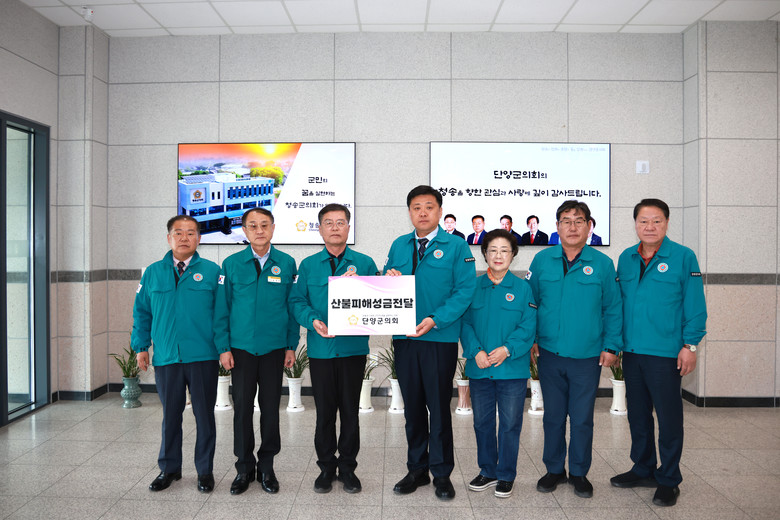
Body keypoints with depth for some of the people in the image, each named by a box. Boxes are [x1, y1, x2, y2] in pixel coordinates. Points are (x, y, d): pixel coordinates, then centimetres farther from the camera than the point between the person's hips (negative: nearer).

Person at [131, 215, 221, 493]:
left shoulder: (212, 271, 1)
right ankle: (169, 468, 30)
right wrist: (141, 347, 8)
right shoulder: (153, 273, 8)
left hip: (203, 356, -2)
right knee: (170, 415, 13)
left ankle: (205, 470, 22)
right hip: (166, 357, 2)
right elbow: (141, 312, 13)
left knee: (204, 414, 7)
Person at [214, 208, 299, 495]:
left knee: (270, 407, 7)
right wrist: (223, 347, -2)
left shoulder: (287, 264, 2)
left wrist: (291, 346, 1)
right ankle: (244, 468, 22)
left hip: (274, 348, 0)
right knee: (242, 407, 6)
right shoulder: (231, 264, 2)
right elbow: (222, 309, 3)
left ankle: (266, 467, 23)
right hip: (241, 348, 0)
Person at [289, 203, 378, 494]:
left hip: (353, 347, 0)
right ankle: (326, 467, 25)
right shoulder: (308, 265, 7)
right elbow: (297, 301, 2)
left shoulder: (364, 263, 5)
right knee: (324, 410, 9)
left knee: (350, 409, 9)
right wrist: (313, 320, -16)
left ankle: (347, 467, 24)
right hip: (320, 348, 1)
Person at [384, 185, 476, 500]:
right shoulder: (399, 246, 11)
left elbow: (465, 291, -10)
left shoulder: (456, 247, -2)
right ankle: (417, 469, 28)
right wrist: (388, 279, -8)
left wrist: (435, 320, -20)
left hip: (440, 339, -4)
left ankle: (442, 474, 20)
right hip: (404, 339, 4)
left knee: (439, 407, 5)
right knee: (412, 407, 13)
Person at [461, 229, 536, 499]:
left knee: (510, 423, 7)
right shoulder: (474, 286, 4)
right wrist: (475, 351, -13)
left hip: (513, 369, -2)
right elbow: (465, 323, 1)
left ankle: (506, 476, 24)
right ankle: (487, 471, 31)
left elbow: (529, 326, -4)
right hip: (479, 368, 2)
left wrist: (508, 349, -17)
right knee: (482, 421, 13)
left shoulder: (522, 288, 0)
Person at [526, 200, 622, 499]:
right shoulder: (542, 260, 2)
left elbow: (612, 309, 4)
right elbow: (529, 302, 7)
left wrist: (611, 346, -1)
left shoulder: (602, 264, -1)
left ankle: (579, 473, 27)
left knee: (582, 418, 8)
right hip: (550, 354, 1)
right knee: (553, 415, 12)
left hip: (588, 356, -1)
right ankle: (554, 470, 29)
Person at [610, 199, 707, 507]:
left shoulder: (683, 257, -6)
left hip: (666, 353, -5)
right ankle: (643, 469, 32)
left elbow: (695, 306, -6)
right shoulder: (626, 258, 7)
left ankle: (668, 480, 21)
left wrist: (690, 345, -10)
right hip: (631, 351, 5)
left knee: (668, 417, 5)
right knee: (637, 414, 15)